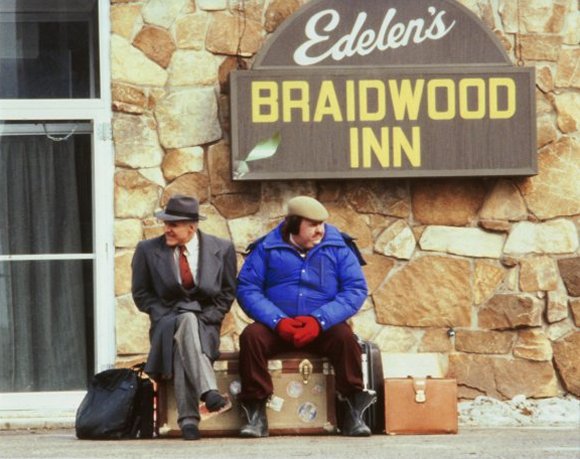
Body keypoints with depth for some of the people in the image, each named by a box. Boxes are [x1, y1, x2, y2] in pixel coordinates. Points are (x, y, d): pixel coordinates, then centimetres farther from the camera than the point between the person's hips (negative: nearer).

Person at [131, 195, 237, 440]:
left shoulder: (222, 249, 5)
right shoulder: (147, 250, 5)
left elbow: (228, 292, 12)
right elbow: (141, 294, 10)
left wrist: (209, 316, -5)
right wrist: (164, 315, -5)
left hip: (205, 323, 1)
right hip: (166, 322, -1)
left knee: (183, 342, -37)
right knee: (186, 321, -39)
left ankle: (188, 418, -45)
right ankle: (208, 391, -55)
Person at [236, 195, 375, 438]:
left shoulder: (337, 247, 3)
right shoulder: (267, 248, 2)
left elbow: (356, 289, -4)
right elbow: (247, 289, -4)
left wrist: (319, 320, -18)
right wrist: (278, 322, -20)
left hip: (323, 327, 0)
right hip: (276, 327, 0)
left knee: (345, 336, -30)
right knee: (251, 336, -28)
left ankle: (353, 412, -23)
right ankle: (255, 412, -23)